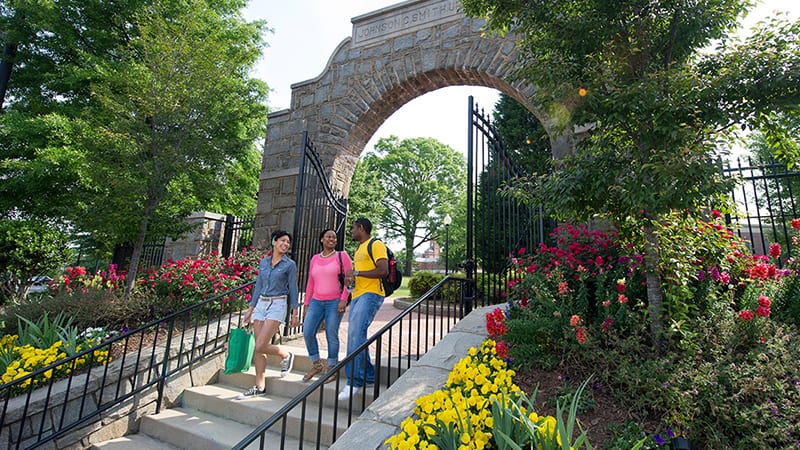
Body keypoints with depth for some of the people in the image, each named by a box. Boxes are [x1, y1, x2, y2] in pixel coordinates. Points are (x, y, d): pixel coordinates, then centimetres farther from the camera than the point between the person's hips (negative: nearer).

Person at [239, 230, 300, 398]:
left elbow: (293, 289, -2)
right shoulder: (263, 262, 10)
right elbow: (258, 286, 15)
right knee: (259, 348, 6)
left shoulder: (290, 264, -3)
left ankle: (286, 355, 15)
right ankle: (260, 386, 17)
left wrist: (295, 314, -5)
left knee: (260, 346, -12)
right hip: (261, 304, 5)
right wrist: (250, 309, 14)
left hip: (277, 305, -5)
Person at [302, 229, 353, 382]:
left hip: (335, 302, -4)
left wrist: (344, 299, -13)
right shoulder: (315, 258, 13)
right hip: (316, 302, 4)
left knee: (331, 336, -2)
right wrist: (306, 304, 12)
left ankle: (330, 369, 14)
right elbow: (310, 283, 15)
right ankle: (316, 365, 17)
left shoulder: (342, 256, 2)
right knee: (307, 333, -3)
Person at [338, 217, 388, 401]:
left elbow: (383, 271, -17)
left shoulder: (375, 245, -6)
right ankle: (368, 377, 20)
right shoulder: (359, 250, 24)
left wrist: (357, 272, -14)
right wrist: (350, 277, 9)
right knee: (355, 336, 9)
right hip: (357, 295, 10)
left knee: (356, 333, -20)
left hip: (371, 294, -10)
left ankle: (354, 381, -13)